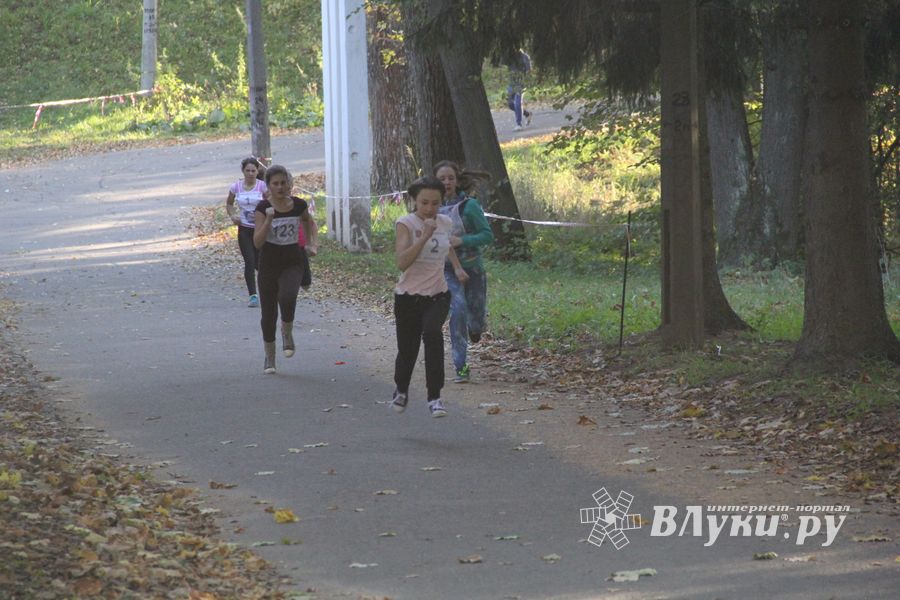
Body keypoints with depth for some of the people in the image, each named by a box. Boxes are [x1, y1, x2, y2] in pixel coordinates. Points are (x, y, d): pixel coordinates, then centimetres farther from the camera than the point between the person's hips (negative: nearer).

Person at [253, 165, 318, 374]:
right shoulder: (263, 208, -11)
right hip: (269, 263, 0)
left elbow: (310, 224, 20)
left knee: (287, 298, -28)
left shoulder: (299, 205, -3)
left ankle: (287, 333, 2)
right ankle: (269, 357, 24)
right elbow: (257, 242, -17)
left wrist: (312, 244, 6)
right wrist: (269, 220, -29)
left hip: (293, 262, 0)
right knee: (268, 312, 6)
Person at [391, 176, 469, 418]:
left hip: (438, 295, 2)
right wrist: (424, 236, -30)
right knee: (407, 349, 7)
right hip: (409, 296, -2)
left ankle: (434, 397, -25)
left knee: (432, 333, -27)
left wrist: (457, 267, 22)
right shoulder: (406, 223, -11)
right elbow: (402, 262, -25)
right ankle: (401, 391, 41)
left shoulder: (445, 223, 6)